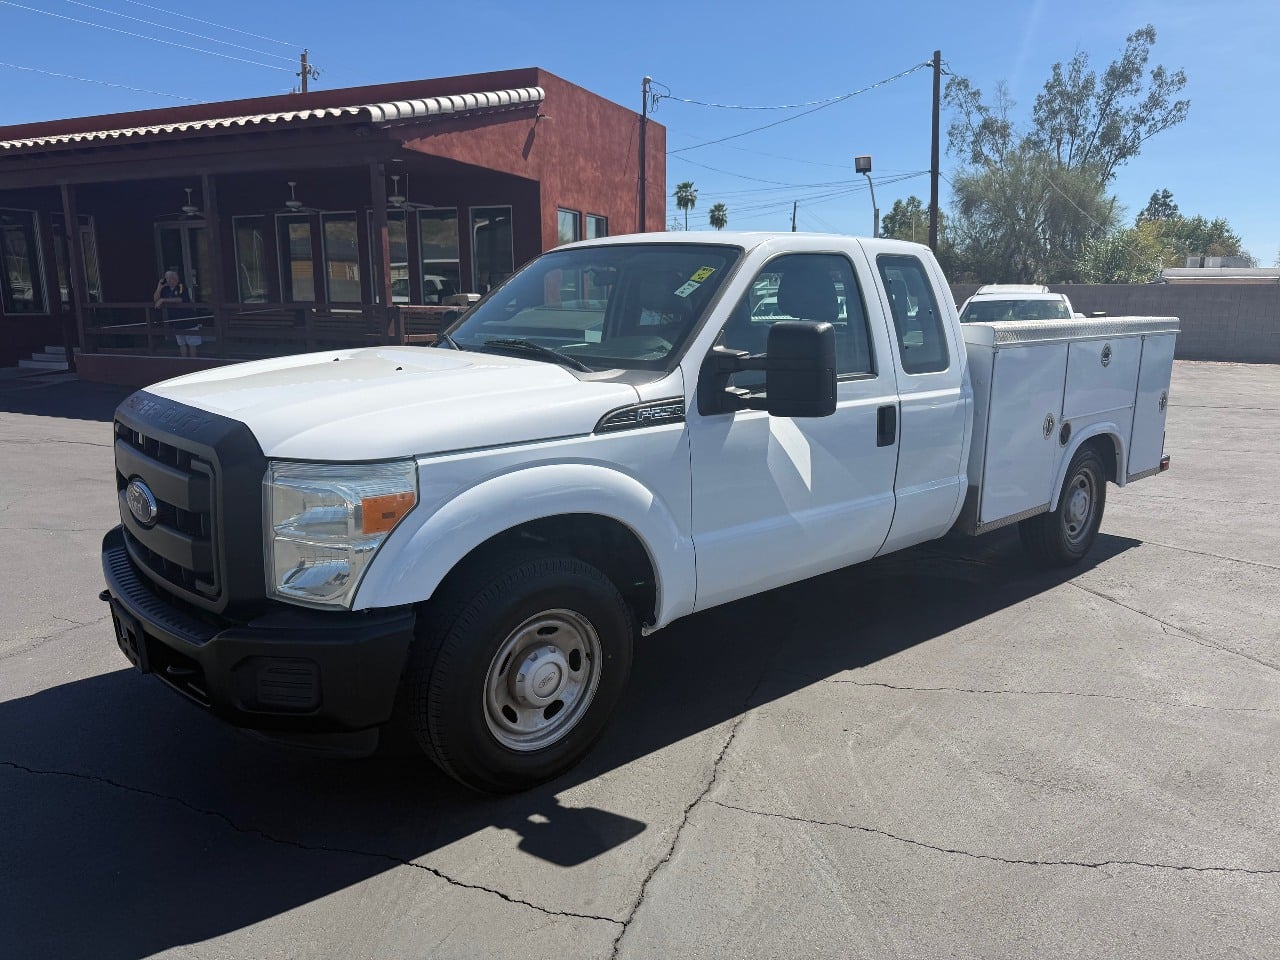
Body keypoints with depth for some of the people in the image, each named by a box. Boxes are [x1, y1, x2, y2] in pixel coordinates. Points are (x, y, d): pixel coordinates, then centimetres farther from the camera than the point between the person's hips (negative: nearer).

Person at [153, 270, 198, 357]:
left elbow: (180, 299, -27)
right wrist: (159, 287, -5)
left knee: (192, 343, 1)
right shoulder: (165, 289, 6)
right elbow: (155, 299, 6)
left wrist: (163, 300, -22)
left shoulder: (181, 286, -12)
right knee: (182, 344, 12)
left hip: (188, 320, -6)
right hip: (177, 322, 6)